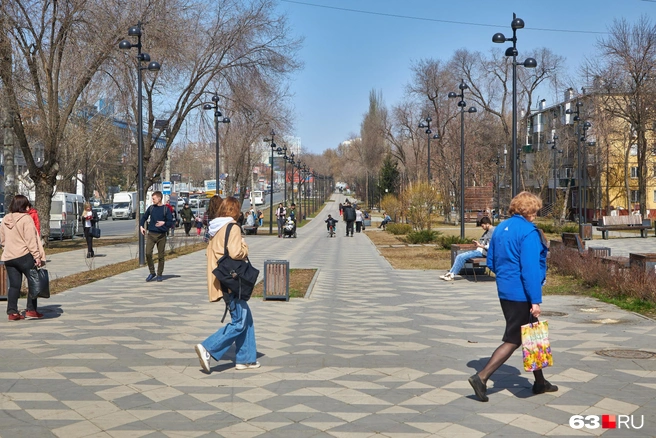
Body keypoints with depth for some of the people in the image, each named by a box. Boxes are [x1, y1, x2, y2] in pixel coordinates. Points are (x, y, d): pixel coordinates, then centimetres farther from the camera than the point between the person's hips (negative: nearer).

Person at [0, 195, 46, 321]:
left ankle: (12, 312, 6)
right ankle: (31, 310, 4)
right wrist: (37, 256, -13)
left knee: (14, 285, 9)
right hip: (24, 256, -7)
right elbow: (31, 240, -14)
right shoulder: (26, 218, -10)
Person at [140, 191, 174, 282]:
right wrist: (141, 226, 4)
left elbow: (171, 222, -4)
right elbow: (144, 217, 19)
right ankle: (152, 272, 7)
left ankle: (159, 275, 16)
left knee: (160, 256, 3)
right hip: (151, 234, 2)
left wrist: (164, 223, -23)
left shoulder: (166, 209, -2)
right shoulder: (151, 208, 6)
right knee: (148, 253, -10)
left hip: (161, 235, -2)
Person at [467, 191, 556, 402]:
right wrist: (535, 300, -19)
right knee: (513, 340, -1)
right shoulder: (528, 232, -16)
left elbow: (491, 262, 13)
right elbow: (530, 268, -21)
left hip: (505, 291, 9)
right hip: (521, 294, -9)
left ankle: (540, 382, 30)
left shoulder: (501, 228, 9)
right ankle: (481, 377, -6)